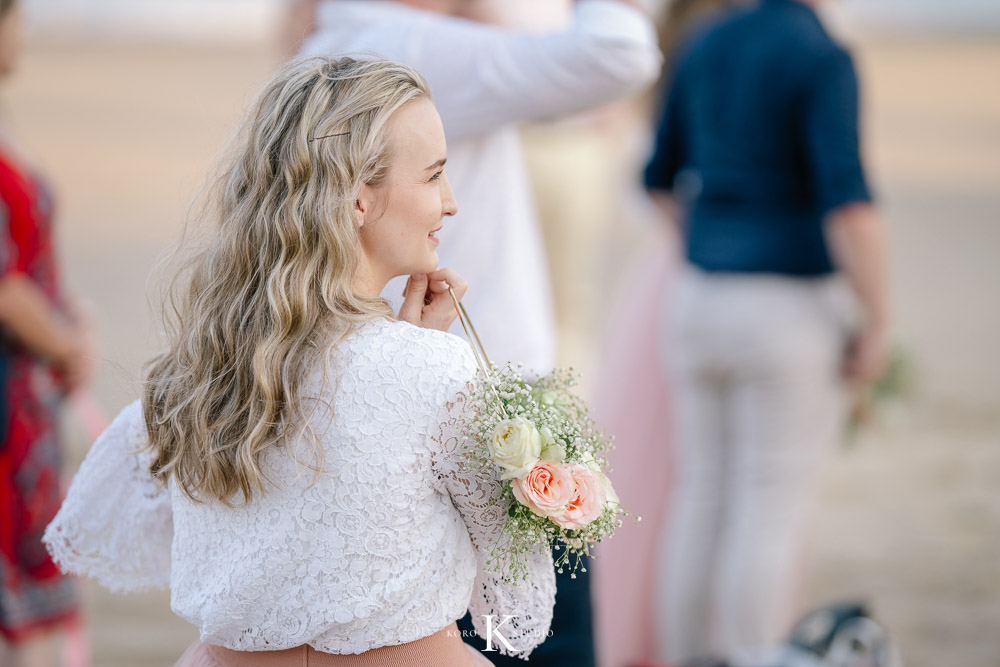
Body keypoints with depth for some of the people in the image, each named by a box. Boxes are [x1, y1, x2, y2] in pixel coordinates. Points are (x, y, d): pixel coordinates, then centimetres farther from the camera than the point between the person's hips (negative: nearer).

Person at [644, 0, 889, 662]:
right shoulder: (823, 59, -16)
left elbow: (663, 178, 17)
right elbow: (849, 203, -25)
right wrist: (877, 326, -17)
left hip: (705, 303, 7)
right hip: (794, 310, -7)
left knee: (702, 505, 12)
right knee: (774, 516, 0)